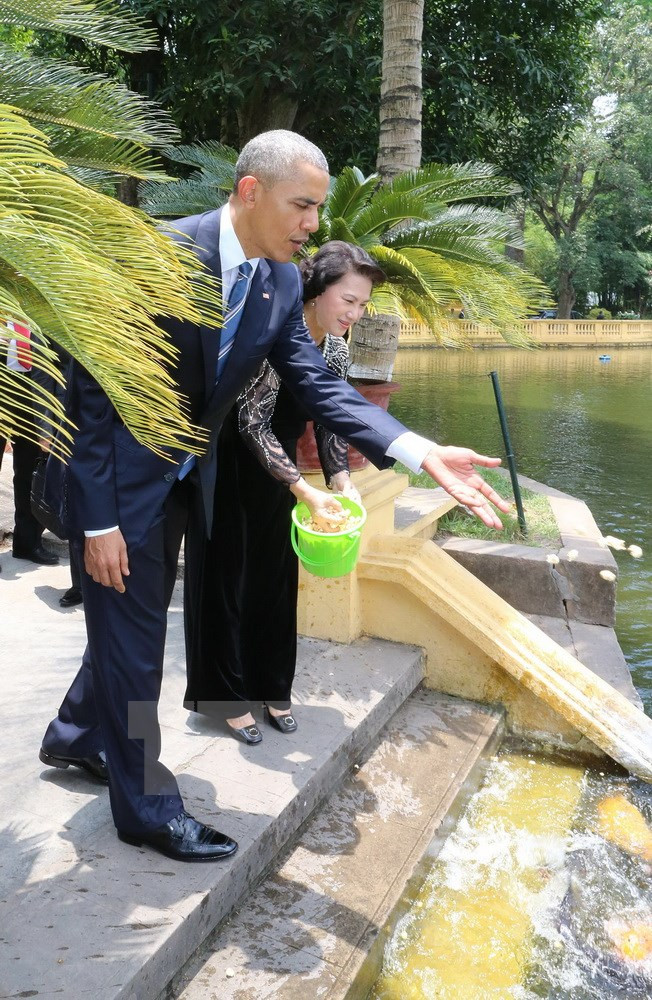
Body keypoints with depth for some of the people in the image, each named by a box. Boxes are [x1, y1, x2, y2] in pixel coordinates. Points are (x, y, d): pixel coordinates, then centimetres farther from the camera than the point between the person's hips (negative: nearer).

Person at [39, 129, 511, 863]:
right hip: (118, 472, -7)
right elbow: (93, 388, -21)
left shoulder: (283, 281, -3)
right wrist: (99, 520, -21)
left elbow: (318, 387, -8)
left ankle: (75, 736, 46)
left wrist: (423, 452, -22)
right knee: (133, 632, 2)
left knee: (134, 619, 21)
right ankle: (146, 806, 21)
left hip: (182, 476, 7)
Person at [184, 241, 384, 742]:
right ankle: (228, 695, 18)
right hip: (230, 470, -7)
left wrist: (341, 478, -13)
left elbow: (329, 423, 4)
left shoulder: (337, 349, -3)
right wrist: (304, 489, -32)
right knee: (228, 578, 4)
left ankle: (272, 688, 27)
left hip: (275, 473, 7)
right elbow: (252, 424, -28)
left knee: (276, 579, 12)